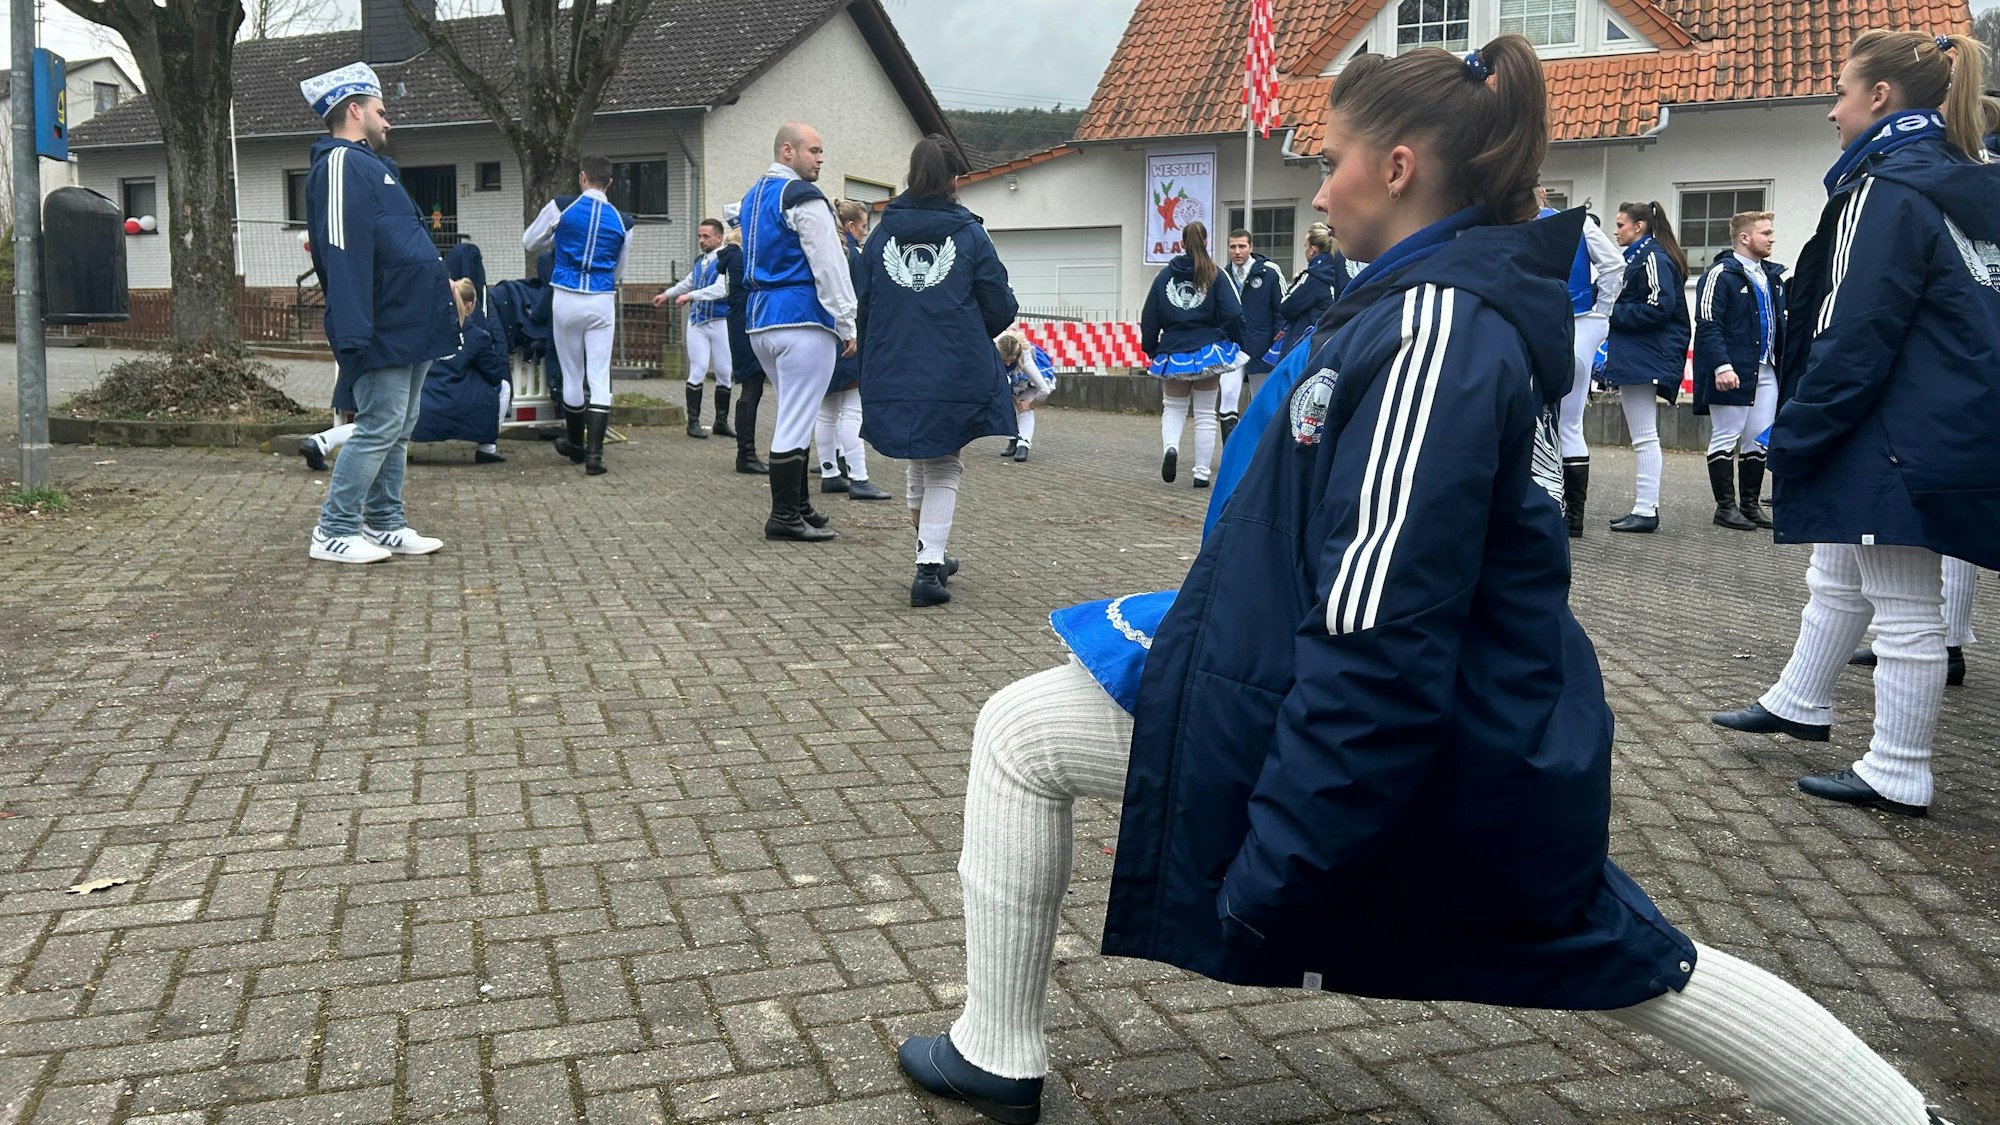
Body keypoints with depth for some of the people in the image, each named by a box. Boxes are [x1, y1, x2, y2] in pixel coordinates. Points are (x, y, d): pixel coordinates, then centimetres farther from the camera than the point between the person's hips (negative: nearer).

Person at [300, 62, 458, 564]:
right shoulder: (341, 164, -12)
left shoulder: (370, 164, 21)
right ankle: (334, 532, -3)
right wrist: (354, 332, -28)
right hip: (383, 330, -10)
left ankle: (384, 525, 21)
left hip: (408, 326, 10)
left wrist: (437, 284, 27)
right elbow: (344, 253, -22)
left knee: (399, 429, 13)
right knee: (380, 428, -9)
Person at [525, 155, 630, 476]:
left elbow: (528, 243, 11)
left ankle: (576, 444, 27)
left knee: (573, 375, 12)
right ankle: (594, 452, -9)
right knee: (599, 377, 0)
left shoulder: (561, 208, -2)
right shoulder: (621, 221, 6)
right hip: (602, 302, 1)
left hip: (566, 299, -1)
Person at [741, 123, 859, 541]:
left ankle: (798, 505, 22)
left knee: (793, 416, 18)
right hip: (803, 320, -9)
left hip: (759, 321, 10)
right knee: (796, 421, -6)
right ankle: (784, 517, -4)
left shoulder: (753, 196, 20)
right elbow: (829, 266, -14)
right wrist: (847, 324, -11)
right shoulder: (804, 197, -10)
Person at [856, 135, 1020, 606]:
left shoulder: (882, 234, 4)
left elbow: (864, 307, 9)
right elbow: (1001, 309, -3)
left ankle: (931, 556, 33)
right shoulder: (970, 235, -4)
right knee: (944, 469, 9)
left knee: (920, 465, 23)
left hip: (892, 377, 3)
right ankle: (929, 566, -5)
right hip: (956, 376, -3)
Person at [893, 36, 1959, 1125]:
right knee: (1634, 965, 28)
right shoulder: (1484, 308, 9)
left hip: (1383, 746, -10)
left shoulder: (1431, 326, -21)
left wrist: (1271, 875, -23)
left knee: (1017, 734, 2)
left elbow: (1381, 654, -26)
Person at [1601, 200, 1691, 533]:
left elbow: (1660, 306, -20)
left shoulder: (1653, 257, -11)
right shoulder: (1639, 257, 19)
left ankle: (1646, 511, -8)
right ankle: (1644, 505, 18)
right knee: (1644, 437, 13)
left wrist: (1615, 315, -13)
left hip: (1644, 359, -11)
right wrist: (1615, 315, 4)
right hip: (1636, 357, 11)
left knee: (1645, 437, -9)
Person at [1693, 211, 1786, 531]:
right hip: (1732, 372, -8)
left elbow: (1782, 323, 25)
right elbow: (1708, 325, -16)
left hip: (1766, 371, 8)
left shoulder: (1773, 276, 18)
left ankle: (1750, 504, 18)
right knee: (1725, 438, -2)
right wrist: (1722, 366, -25)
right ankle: (1725, 507, 4)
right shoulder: (1720, 275, -9)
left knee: (1758, 441, 10)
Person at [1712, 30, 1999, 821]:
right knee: (1837, 577, 22)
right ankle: (1799, 704, 38)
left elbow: (1856, 336, -21)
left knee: (1904, 608, -1)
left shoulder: (1888, 191, -16)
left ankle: (1897, 777, 9)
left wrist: (1795, 436, -13)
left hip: (1898, 442, -10)